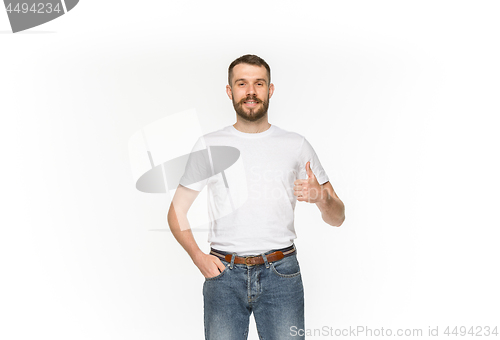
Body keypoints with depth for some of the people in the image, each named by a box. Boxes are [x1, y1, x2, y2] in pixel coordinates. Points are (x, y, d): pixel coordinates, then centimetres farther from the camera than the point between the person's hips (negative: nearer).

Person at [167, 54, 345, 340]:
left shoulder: (297, 145, 5)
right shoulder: (209, 145, 6)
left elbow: (337, 218, 7)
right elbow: (177, 211, 10)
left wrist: (322, 197, -15)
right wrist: (198, 257, -4)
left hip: (281, 273, 0)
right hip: (224, 273, 0)